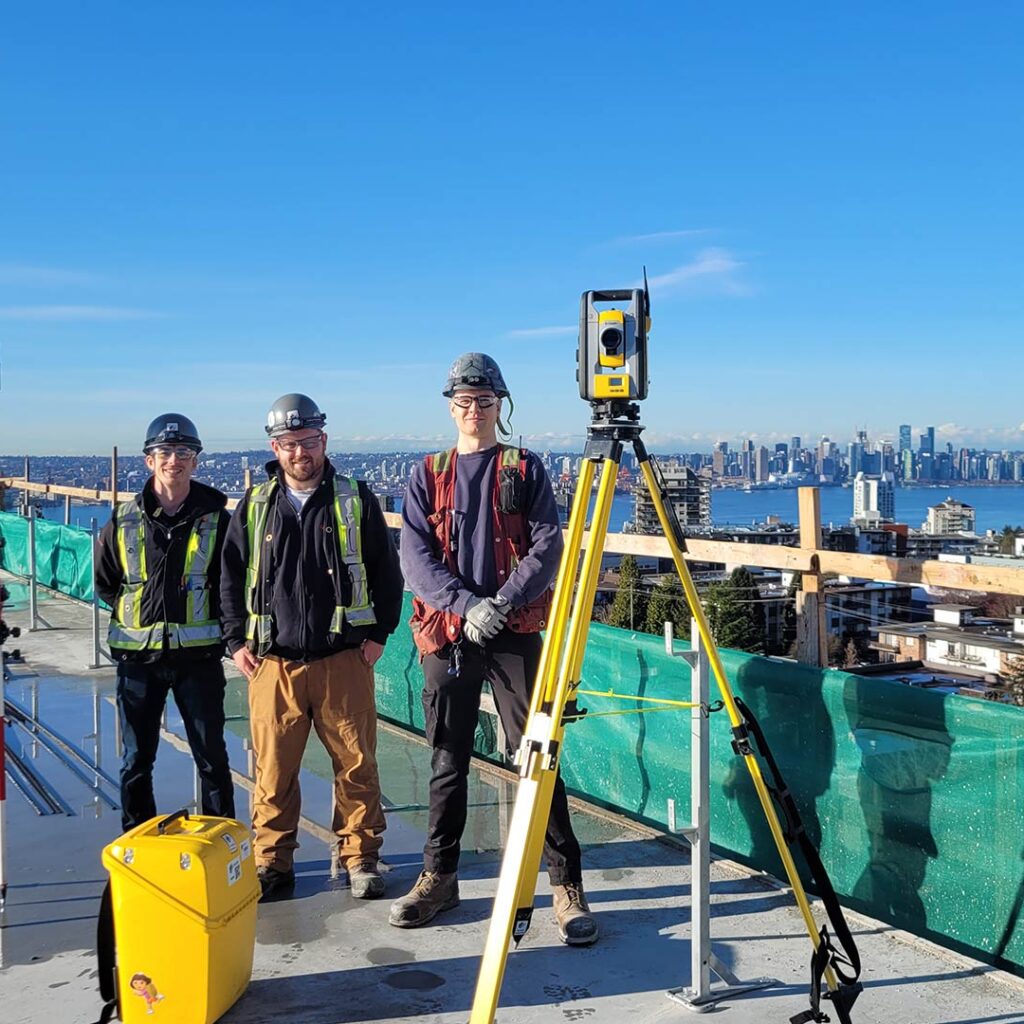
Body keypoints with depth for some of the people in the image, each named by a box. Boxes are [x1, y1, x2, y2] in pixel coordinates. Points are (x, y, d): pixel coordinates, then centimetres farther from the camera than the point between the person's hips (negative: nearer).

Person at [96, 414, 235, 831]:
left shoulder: (215, 519, -2)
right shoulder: (124, 522, 1)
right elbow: (104, 583, 14)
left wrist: (208, 617, 0)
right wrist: (136, 611, 7)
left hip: (198, 655, -1)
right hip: (138, 655, 1)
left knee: (212, 757, 7)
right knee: (136, 760, 10)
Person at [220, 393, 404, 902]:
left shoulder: (356, 501, 3)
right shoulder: (254, 506, 8)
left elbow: (387, 572, 8)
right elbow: (230, 577, 14)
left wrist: (379, 633, 2)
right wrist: (237, 641, 7)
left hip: (343, 659, -1)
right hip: (272, 663, 1)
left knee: (356, 764, 4)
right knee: (273, 769, 5)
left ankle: (360, 858, 18)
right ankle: (272, 863, 19)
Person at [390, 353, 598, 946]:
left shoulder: (526, 470, 7)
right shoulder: (427, 477, 11)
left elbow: (548, 546, -3)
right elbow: (415, 558, 0)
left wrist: (503, 601, -16)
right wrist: (466, 604, -14)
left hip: (516, 633, -2)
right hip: (448, 634, 2)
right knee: (448, 763, 10)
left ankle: (567, 884, 5)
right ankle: (439, 877, 23)